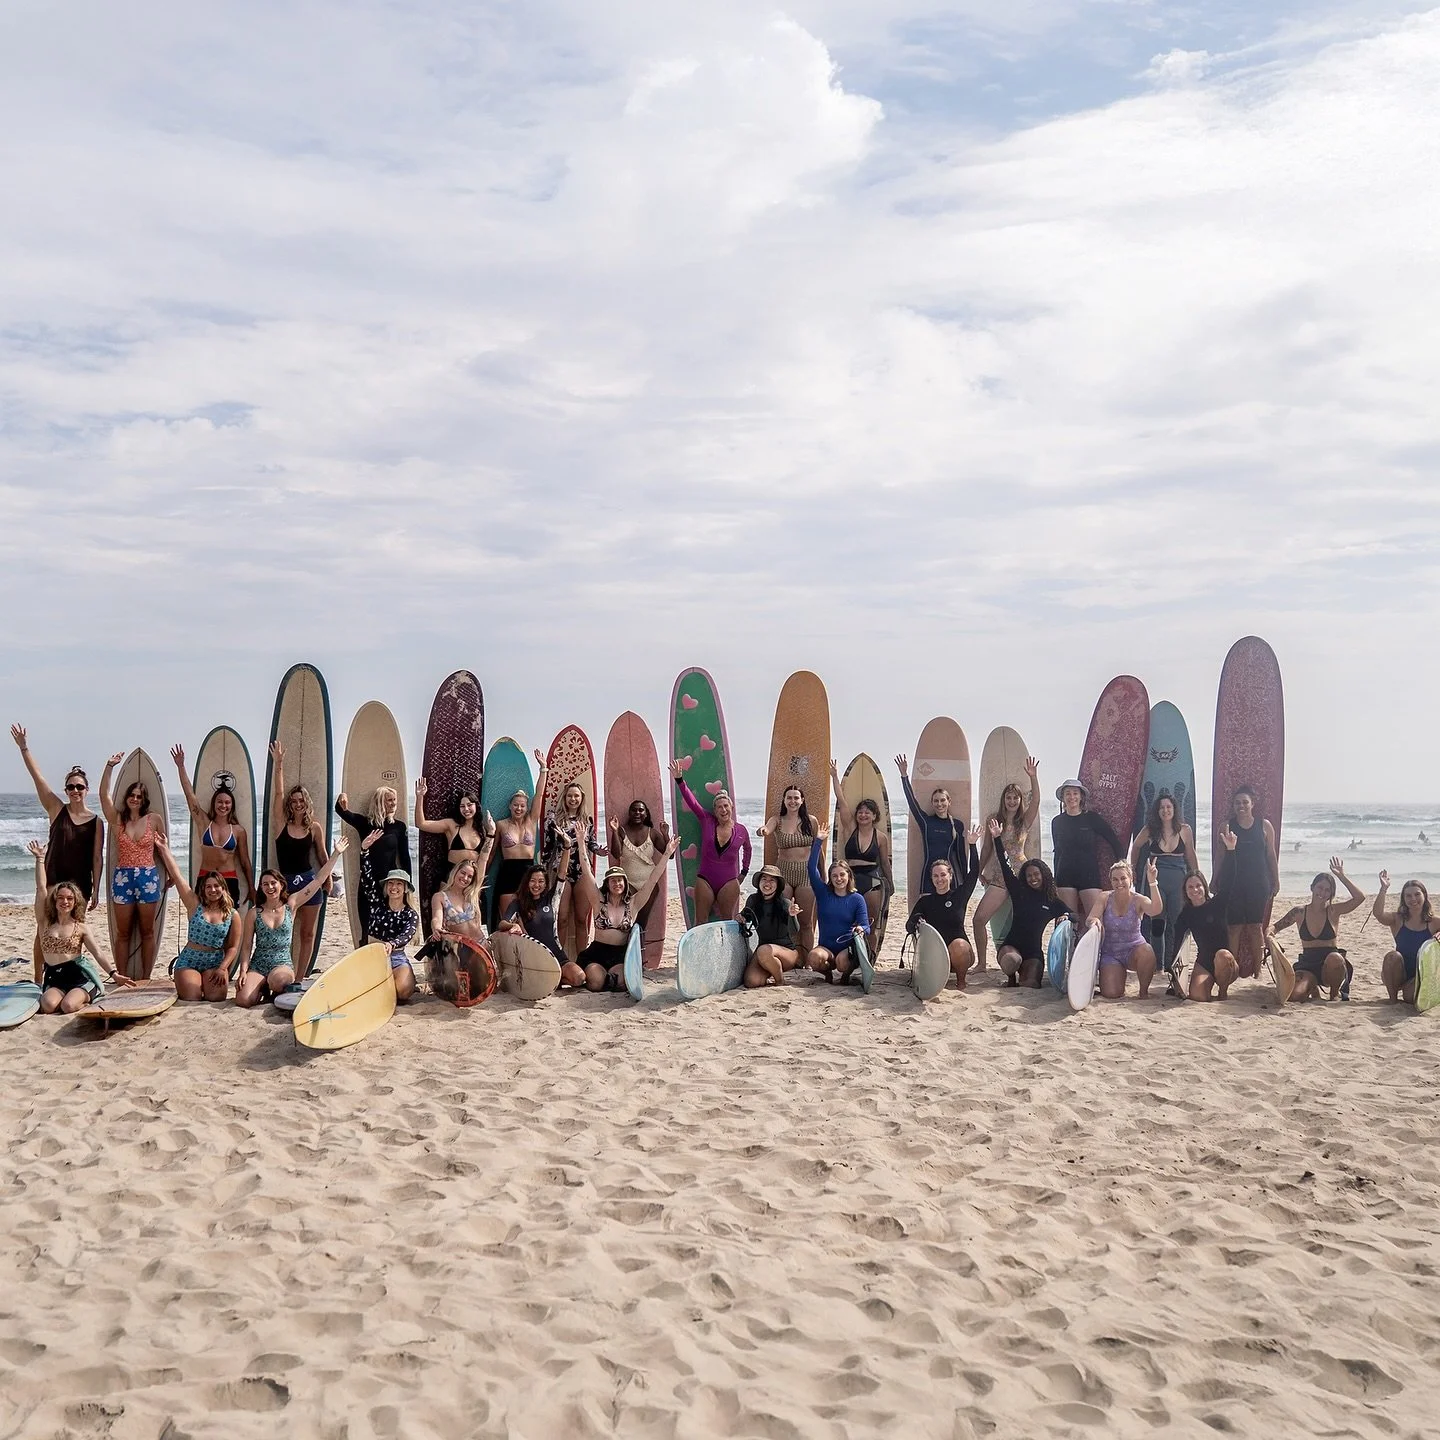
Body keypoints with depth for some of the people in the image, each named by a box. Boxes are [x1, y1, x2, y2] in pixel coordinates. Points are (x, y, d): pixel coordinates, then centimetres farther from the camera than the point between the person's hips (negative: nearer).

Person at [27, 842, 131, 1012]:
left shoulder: (80, 928, 7)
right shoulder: (45, 922, 7)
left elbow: (97, 954, 5)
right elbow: (41, 889, 4)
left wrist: (114, 974, -6)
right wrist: (40, 859, 4)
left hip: (79, 975, -1)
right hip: (55, 978, 1)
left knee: (68, 1006, -29)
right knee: (48, 1005, -31)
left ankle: (85, 997, 4)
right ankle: (72, 996, 0)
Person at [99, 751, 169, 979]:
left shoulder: (155, 819, 2)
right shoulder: (118, 819, 4)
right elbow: (104, 794, -5)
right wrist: (109, 766, -13)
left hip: (148, 877, -1)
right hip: (122, 877, 1)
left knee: (147, 932, 6)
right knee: (123, 933, 6)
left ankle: (145, 979, 12)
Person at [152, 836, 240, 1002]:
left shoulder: (233, 915, 3)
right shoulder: (195, 905, 2)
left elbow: (233, 947, 2)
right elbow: (176, 875, 2)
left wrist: (222, 968, -12)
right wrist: (163, 848, 3)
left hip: (215, 963, 0)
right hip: (188, 961, 0)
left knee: (216, 998, -20)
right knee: (191, 1000, -18)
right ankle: (182, 984, 20)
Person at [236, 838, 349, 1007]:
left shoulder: (291, 905, 4)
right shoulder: (254, 913, 3)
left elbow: (318, 879, 2)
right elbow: (246, 946, 5)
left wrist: (336, 854, 0)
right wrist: (243, 971, -9)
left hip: (283, 963, -1)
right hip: (257, 965, 1)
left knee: (279, 979, -39)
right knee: (243, 1000, -25)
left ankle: (276, 993, 0)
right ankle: (262, 988, 12)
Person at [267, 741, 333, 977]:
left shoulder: (314, 827, 2)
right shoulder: (281, 824, -1)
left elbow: (322, 856, 11)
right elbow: (278, 793, -7)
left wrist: (328, 877, 5)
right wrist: (278, 763, -12)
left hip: (309, 881, 1)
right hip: (285, 881, -1)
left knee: (307, 933, 5)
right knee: (285, 933, -3)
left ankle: (299, 980, 12)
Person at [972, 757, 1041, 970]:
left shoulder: (1024, 821, 2)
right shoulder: (993, 821, 7)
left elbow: (1035, 801, -14)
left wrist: (1033, 777, -27)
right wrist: (980, 871, 12)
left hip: (1020, 875, -2)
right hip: (998, 878, 2)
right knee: (979, 918, -8)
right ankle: (981, 963, 3)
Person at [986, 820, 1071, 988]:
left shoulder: (1053, 902, 10)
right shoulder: (1018, 892, 6)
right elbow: (1005, 866, 0)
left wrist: (1066, 917, -14)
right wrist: (997, 838, -6)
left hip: (1034, 953, 1)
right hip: (1010, 946, 0)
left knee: (1031, 985, -26)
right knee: (1012, 960, -37)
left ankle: (1023, 975, 14)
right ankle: (1011, 977, 1)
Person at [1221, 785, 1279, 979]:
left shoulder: (1264, 826, 3)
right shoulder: (1227, 826, 3)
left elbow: (1271, 855, 8)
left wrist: (1276, 881, 7)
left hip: (1258, 883, 0)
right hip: (1234, 883, 0)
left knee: (1256, 926, 4)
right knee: (1234, 927, 0)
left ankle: (1257, 969, 11)